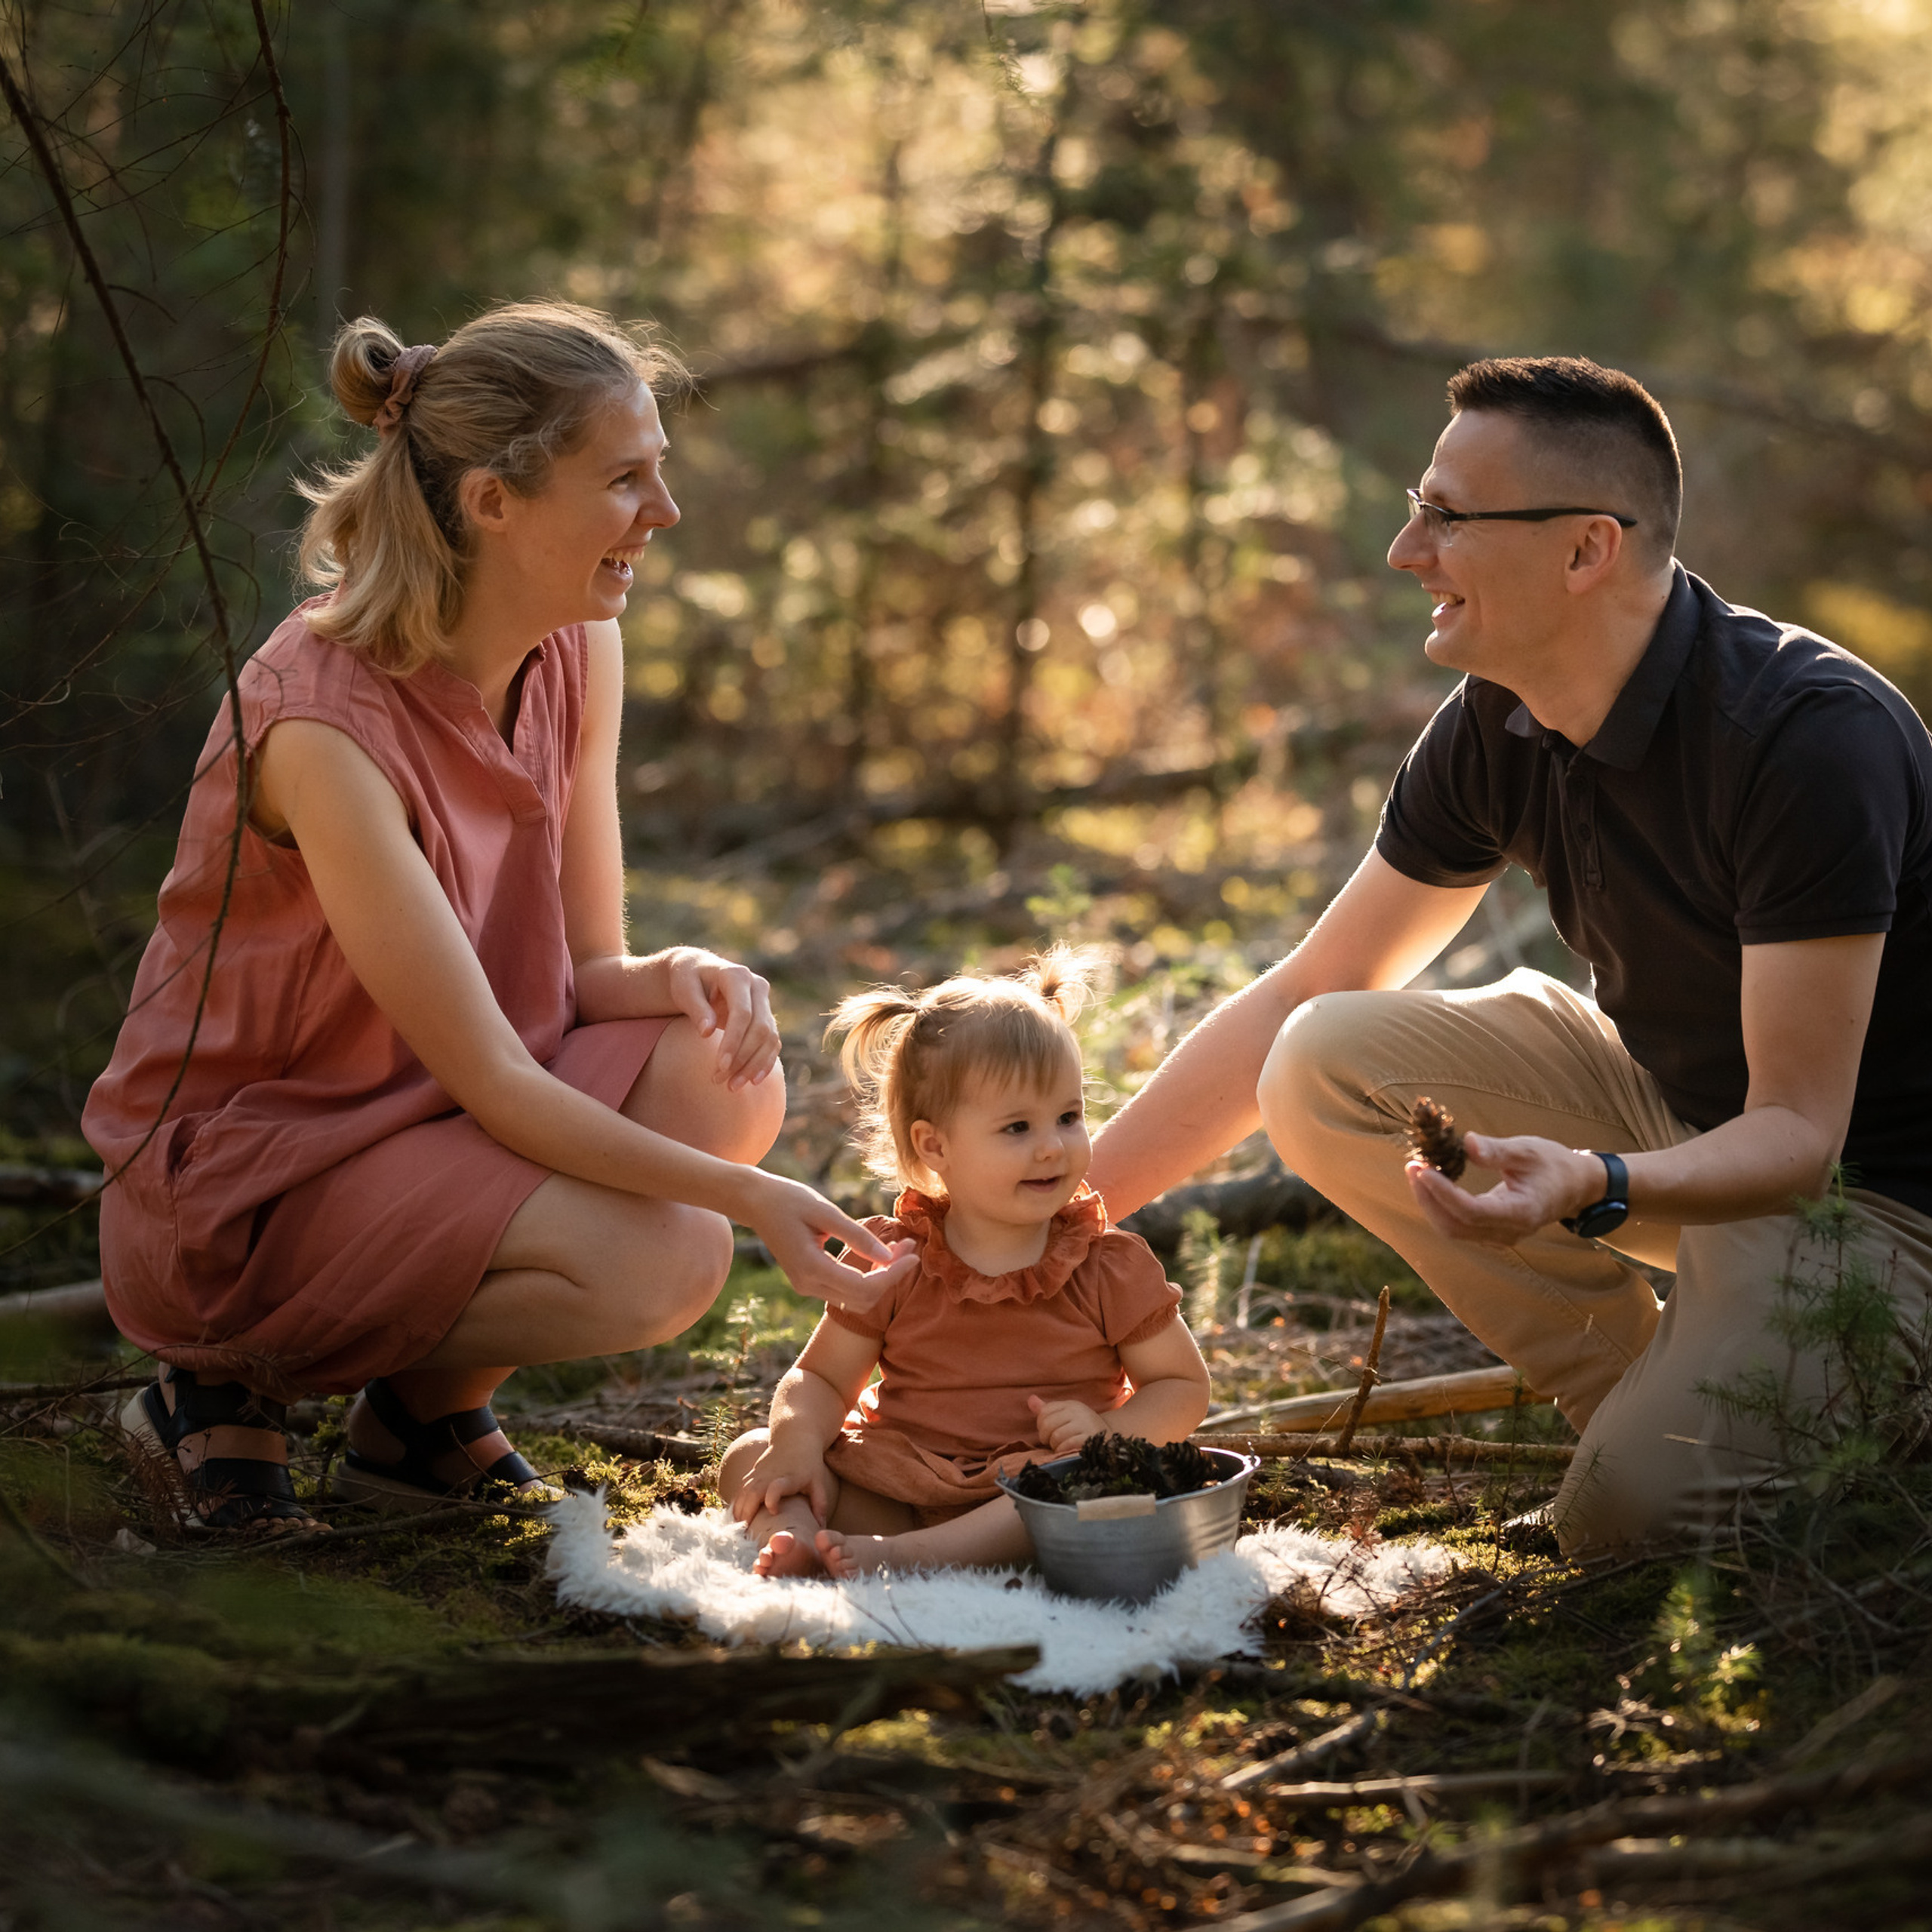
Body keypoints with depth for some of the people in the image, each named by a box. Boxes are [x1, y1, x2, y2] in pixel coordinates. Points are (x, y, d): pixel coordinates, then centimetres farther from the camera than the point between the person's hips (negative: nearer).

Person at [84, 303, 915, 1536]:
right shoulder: (321, 726, -28)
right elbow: (488, 1080, -27)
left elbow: (586, 973, -1)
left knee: (730, 1077, -19)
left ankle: (431, 1405, 2)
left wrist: (683, 975, -24)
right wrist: (749, 1199, -31)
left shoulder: (581, 649, -4)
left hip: (432, 1117, 7)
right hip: (236, 1185, -7)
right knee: (659, 1263, -27)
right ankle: (240, 1381, -4)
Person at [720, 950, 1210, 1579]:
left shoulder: (1110, 1269, 0)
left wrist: (1108, 1432, -15)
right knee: (751, 1458, -11)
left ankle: (901, 1557, -44)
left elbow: (1184, 1386, 6)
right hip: (894, 1491, 2)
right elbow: (820, 1378, 8)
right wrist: (798, 1444, -15)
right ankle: (797, 1540, -43)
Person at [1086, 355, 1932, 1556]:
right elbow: (1296, 1005, 2)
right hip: (1680, 1112, 7)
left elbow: (1797, 1133, -28)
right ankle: (1653, 1409, -1)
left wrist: (1592, 1185, -47)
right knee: (1328, 1065, -11)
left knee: (1630, 1516, -28)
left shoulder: (1810, 736, -28)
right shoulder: (1496, 730, -5)